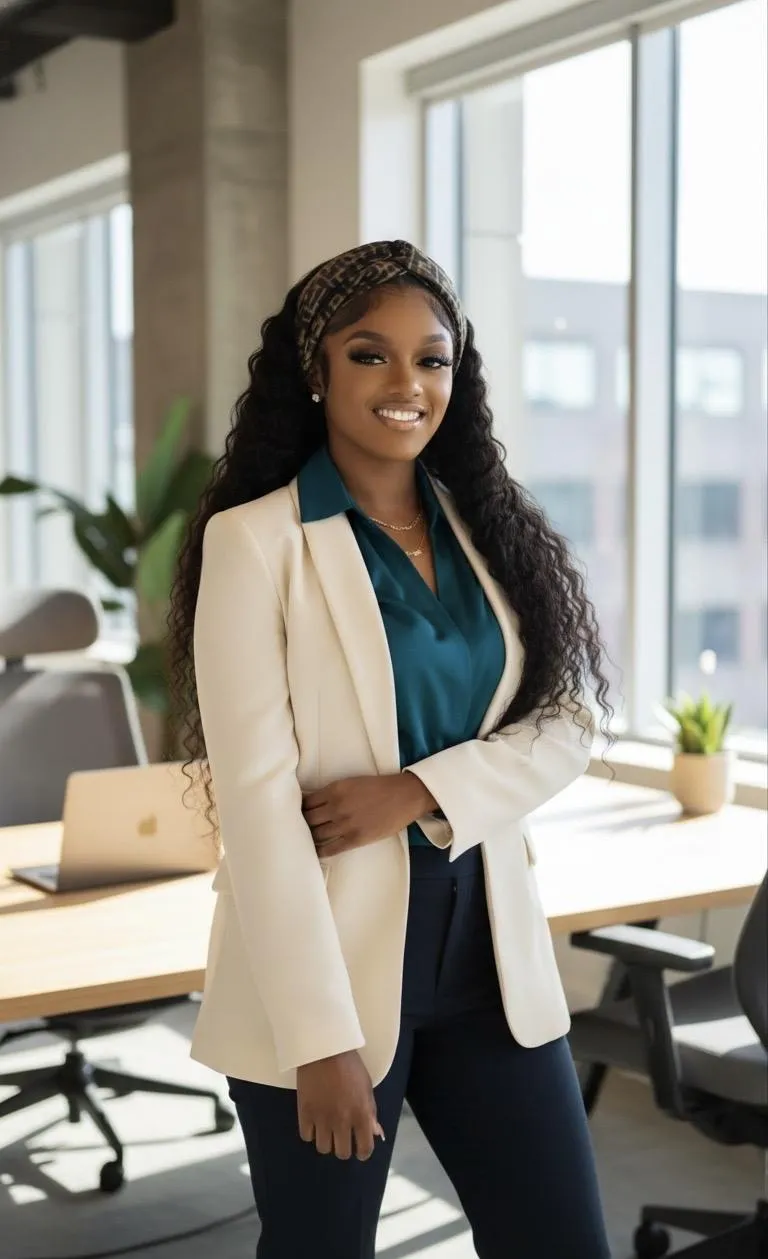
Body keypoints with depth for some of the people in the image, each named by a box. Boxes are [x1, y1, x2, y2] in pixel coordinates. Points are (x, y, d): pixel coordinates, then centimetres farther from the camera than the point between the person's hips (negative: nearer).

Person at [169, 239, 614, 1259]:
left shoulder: (490, 528, 7)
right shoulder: (255, 539, -9)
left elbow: (567, 724, 5)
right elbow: (256, 793, -14)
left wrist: (421, 790, -14)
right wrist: (322, 1039, -17)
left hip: (490, 945, 5)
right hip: (326, 959, -4)